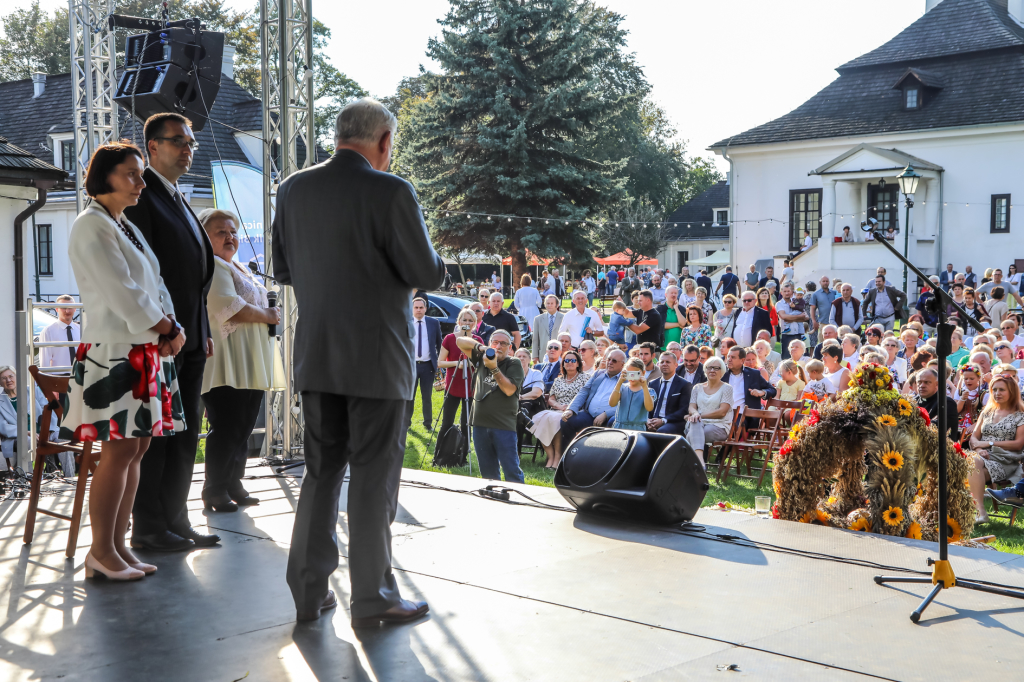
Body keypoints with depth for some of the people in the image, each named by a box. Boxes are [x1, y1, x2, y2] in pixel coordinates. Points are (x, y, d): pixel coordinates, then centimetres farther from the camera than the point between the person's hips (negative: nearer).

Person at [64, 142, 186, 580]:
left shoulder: (127, 227, 20)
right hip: (114, 350, -9)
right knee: (119, 451, -8)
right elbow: (121, 293, -16)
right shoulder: (91, 227, -9)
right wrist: (161, 328, -9)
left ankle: (117, 544, 14)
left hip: (147, 351, 9)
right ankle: (100, 552, 0)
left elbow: (153, 285, 15)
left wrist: (174, 327, -1)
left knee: (137, 448, 8)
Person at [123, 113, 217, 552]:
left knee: (185, 434, 11)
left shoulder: (180, 202, 20)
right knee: (153, 433, -3)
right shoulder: (140, 195, -8)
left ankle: (175, 521, 19)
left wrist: (203, 331, 17)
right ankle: (148, 528, 5)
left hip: (189, 339, 9)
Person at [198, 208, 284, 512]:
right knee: (226, 429, -7)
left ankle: (233, 486, 19)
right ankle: (215, 492, 2)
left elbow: (255, 306, 35)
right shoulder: (212, 267, -8)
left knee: (242, 428, 12)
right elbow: (229, 308, -21)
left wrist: (269, 315, 13)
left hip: (250, 366, 10)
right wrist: (267, 316, -10)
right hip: (227, 366, -10)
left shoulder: (239, 269, 24)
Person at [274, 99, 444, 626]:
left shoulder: (293, 189, 4)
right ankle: (372, 598, 11)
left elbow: (283, 271, 12)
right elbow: (428, 274, -12)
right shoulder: (390, 192, -14)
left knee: (321, 470, 15)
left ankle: (309, 591, 19)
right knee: (374, 476, 3)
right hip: (377, 356, -5)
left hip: (315, 356, 5)